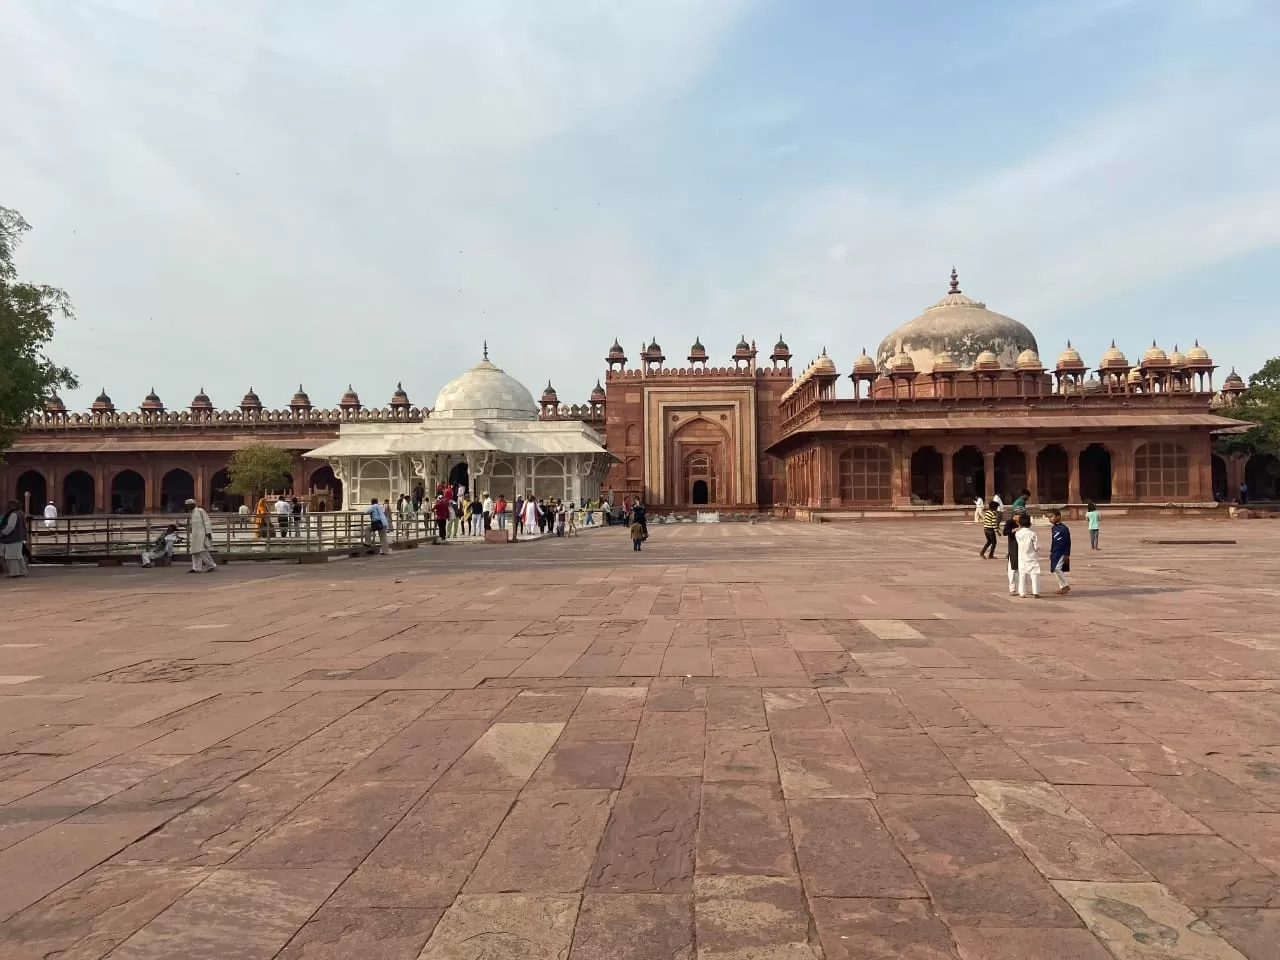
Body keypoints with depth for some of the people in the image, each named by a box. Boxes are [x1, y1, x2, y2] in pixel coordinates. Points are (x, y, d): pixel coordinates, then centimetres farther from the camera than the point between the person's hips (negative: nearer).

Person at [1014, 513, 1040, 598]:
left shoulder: (1017, 533, -5)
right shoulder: (1032, 534, -15)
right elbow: (1037, 546, -10)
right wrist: (1036, 553, 8)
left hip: (1022, 558, 4)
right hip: (1032, 558, -4)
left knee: (1022, 575, 11)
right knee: (1034, 575, 2)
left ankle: (1022, 592, 12)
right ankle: (1035, 593, -2)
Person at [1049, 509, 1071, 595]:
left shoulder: (1064, 528, -13)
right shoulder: (1053, 528, 11)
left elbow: (1068, 542, -12)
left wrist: (1067, 554, -14)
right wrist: (1051, 552, 19)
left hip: (1062, 553, -9)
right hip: (1055, 553, 9)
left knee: (1057, 568, -15)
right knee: (1055, 569, 9)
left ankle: (1065, 586, -2)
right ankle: (1062, 587, 18)